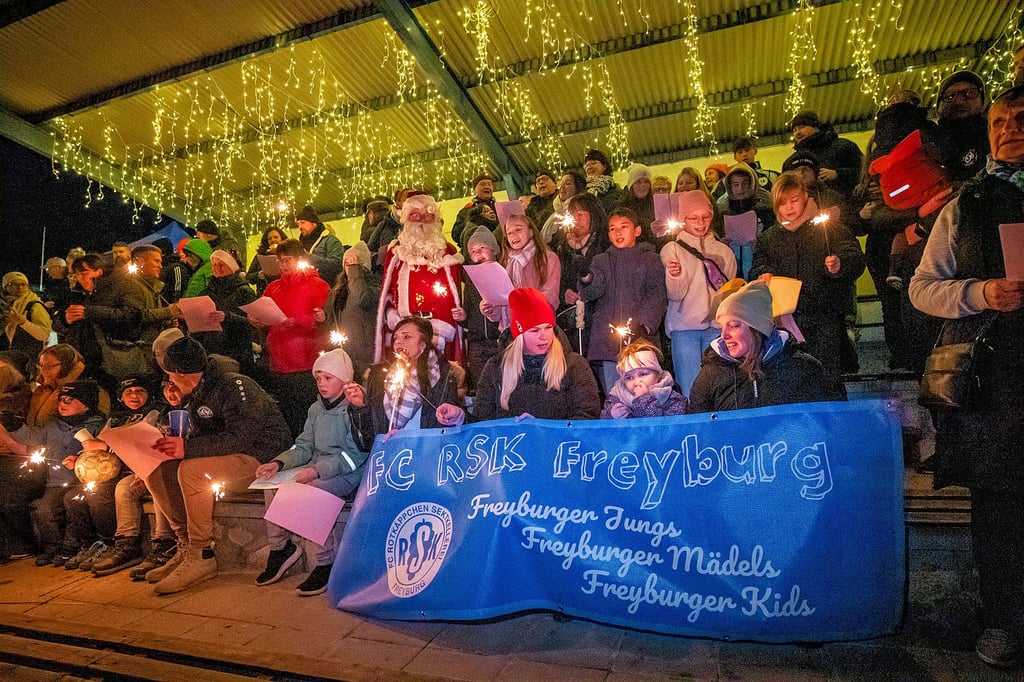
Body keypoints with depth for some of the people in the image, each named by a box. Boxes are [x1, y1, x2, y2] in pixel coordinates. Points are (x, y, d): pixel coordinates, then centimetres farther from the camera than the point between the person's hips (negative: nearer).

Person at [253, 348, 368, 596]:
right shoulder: (316, 408, 15)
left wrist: (318, 470, -28)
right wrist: (279, 463, -5)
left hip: (346, 474, -8)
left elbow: (354, 455, -18)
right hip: (316, 470, 8)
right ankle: (280, 547, 6)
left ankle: (323, 565, -21)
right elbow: (304, 446, 13)